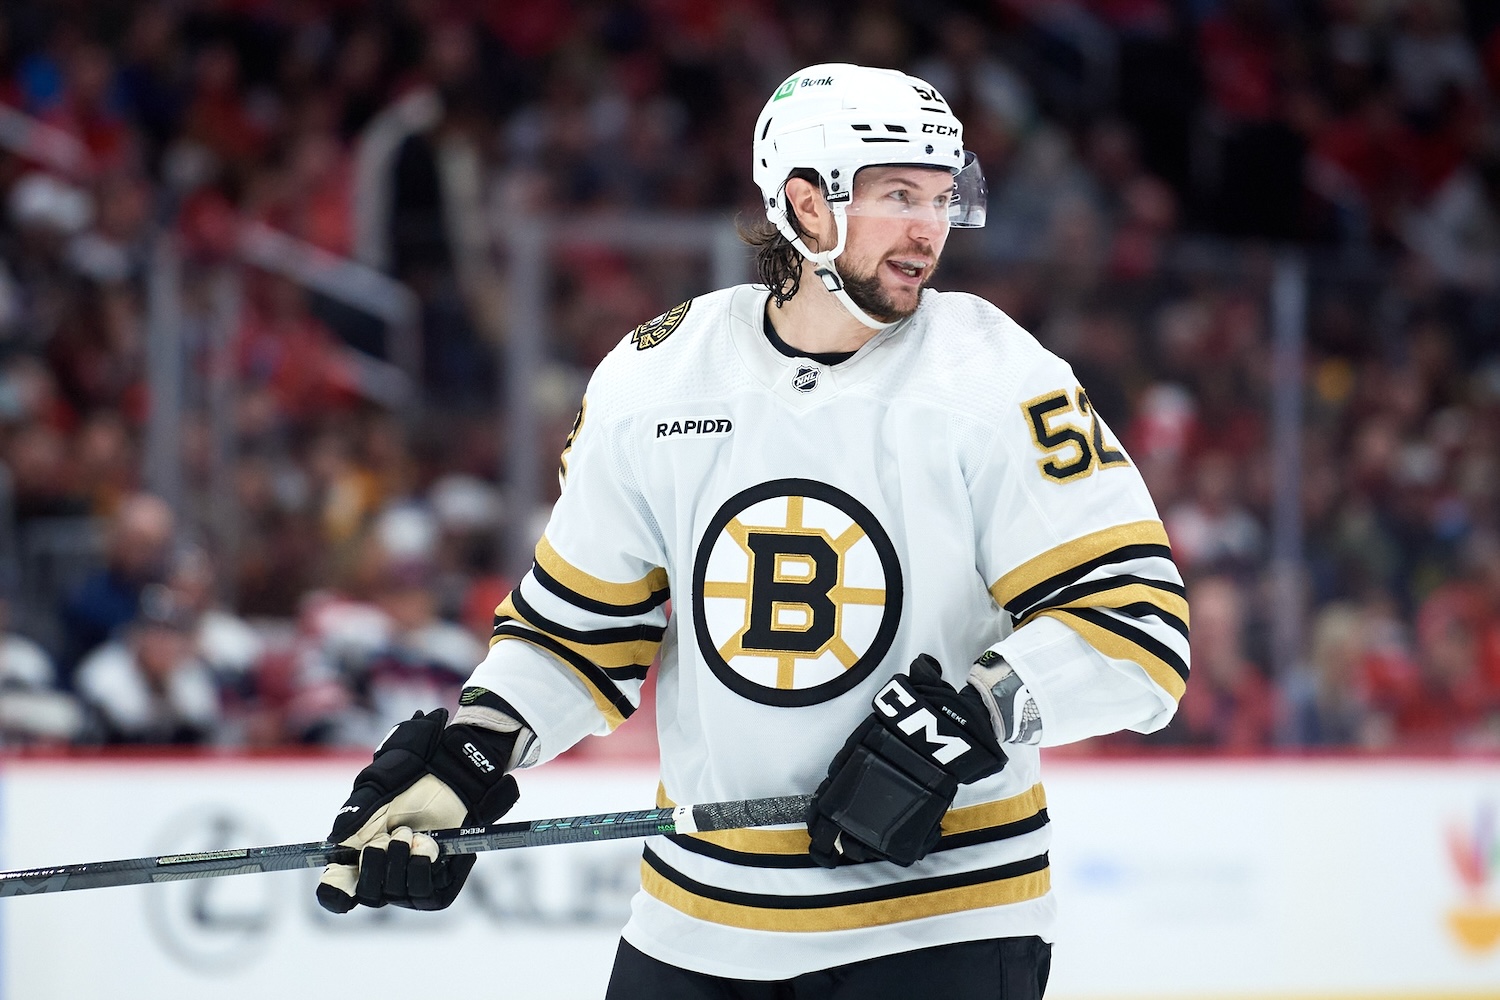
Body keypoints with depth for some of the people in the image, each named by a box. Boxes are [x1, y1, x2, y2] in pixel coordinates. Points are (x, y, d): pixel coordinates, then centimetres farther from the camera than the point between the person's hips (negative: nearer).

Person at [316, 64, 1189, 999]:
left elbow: (1137, 622, -14)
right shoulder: (652, 380, 1)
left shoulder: (998, 380, -10)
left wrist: (963, 722, -25)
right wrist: (466, 756, -2)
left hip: (941, 915, -4)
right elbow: (579, 619, 12)